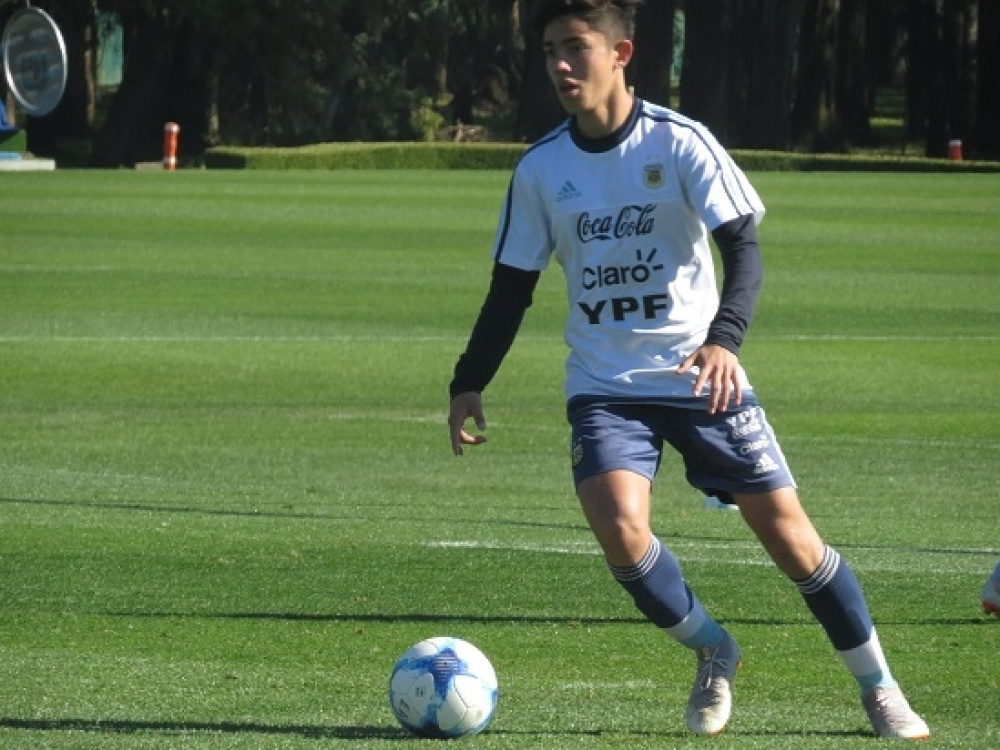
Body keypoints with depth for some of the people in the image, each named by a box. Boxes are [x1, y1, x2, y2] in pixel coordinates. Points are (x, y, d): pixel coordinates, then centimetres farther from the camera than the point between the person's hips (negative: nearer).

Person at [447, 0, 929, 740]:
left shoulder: (679, 143, -9)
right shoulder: (540, 169, 1)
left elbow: (743, 247, -14)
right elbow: (512, 285, 11)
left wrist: (725, 337, -31)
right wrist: (470, 382, 5)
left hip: (702, 377, -2)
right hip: (605, 385, 2)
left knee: (789, 534, -3)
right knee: (620, 528, -22)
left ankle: (879, 688, 15)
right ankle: (712, 653, 5)